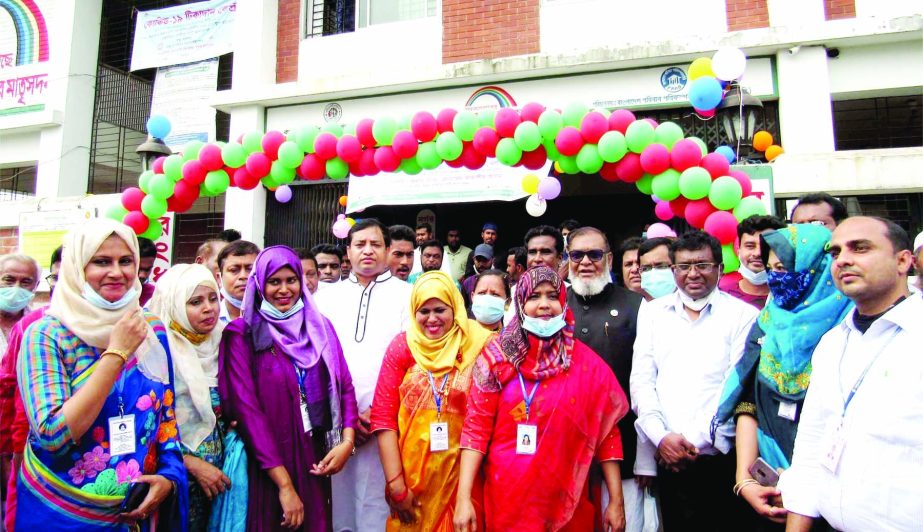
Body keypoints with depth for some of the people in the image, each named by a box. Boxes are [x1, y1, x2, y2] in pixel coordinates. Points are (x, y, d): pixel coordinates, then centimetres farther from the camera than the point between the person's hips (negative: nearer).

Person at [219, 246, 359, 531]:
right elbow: (246, 407, -13)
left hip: (314, 462, 4)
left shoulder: (319, 327, 6)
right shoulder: (242, 333, -7)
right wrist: (284, 483, -16)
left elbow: (344, 387, 5)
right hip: (265, 470, -3)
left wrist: (347, 441, -12)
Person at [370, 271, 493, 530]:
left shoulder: (476, 348, -5)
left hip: (460, 474, -1)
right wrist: (396, 484, -9)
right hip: (411, 474, 1)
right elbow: (383, 416, -5)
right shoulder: (402, 346, -3)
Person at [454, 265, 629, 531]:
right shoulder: (498, 356, -5)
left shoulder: (588, 364, -3)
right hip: (505, 499, -1)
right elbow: (477, 427, -8)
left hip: (566, 502, 1)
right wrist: (463, 498, -13)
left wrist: (616, 501, -1)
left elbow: (606, 433, 0)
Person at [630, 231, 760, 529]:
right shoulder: (652, 312, 9)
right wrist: (662, 437, -7)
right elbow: (641, 380, 5)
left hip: (724, 459, -2)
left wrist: (696, 441, -9)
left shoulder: (744, 315, 1)